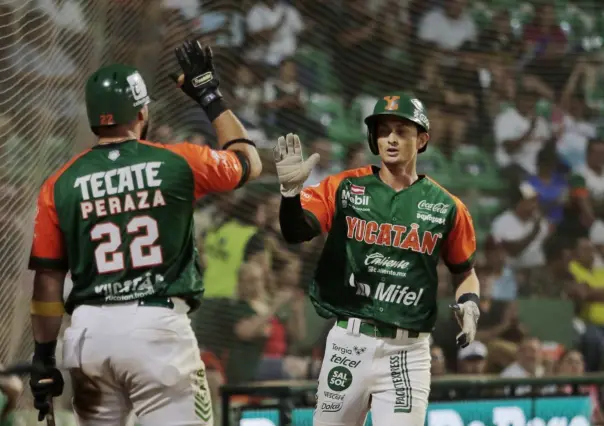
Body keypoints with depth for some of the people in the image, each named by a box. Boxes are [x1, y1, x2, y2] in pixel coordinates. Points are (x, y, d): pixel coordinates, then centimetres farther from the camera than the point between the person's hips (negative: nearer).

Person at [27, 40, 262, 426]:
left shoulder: (60, 186, 4)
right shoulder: (177, 163, 0)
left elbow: (48, 281, 3)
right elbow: (248, 163, 20)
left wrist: (44, 358, 10)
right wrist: (210, 96, 28)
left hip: (91, 331, 3)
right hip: (159, 327, -3)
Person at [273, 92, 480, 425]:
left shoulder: (445, 207, 4)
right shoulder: (344, 188, 2)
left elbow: (465, 272, 15)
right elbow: (296, 232, -11)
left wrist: (468, 303, -6)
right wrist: (291, 190, -30)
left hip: (407, 351, -1)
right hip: (348, 343, 1)